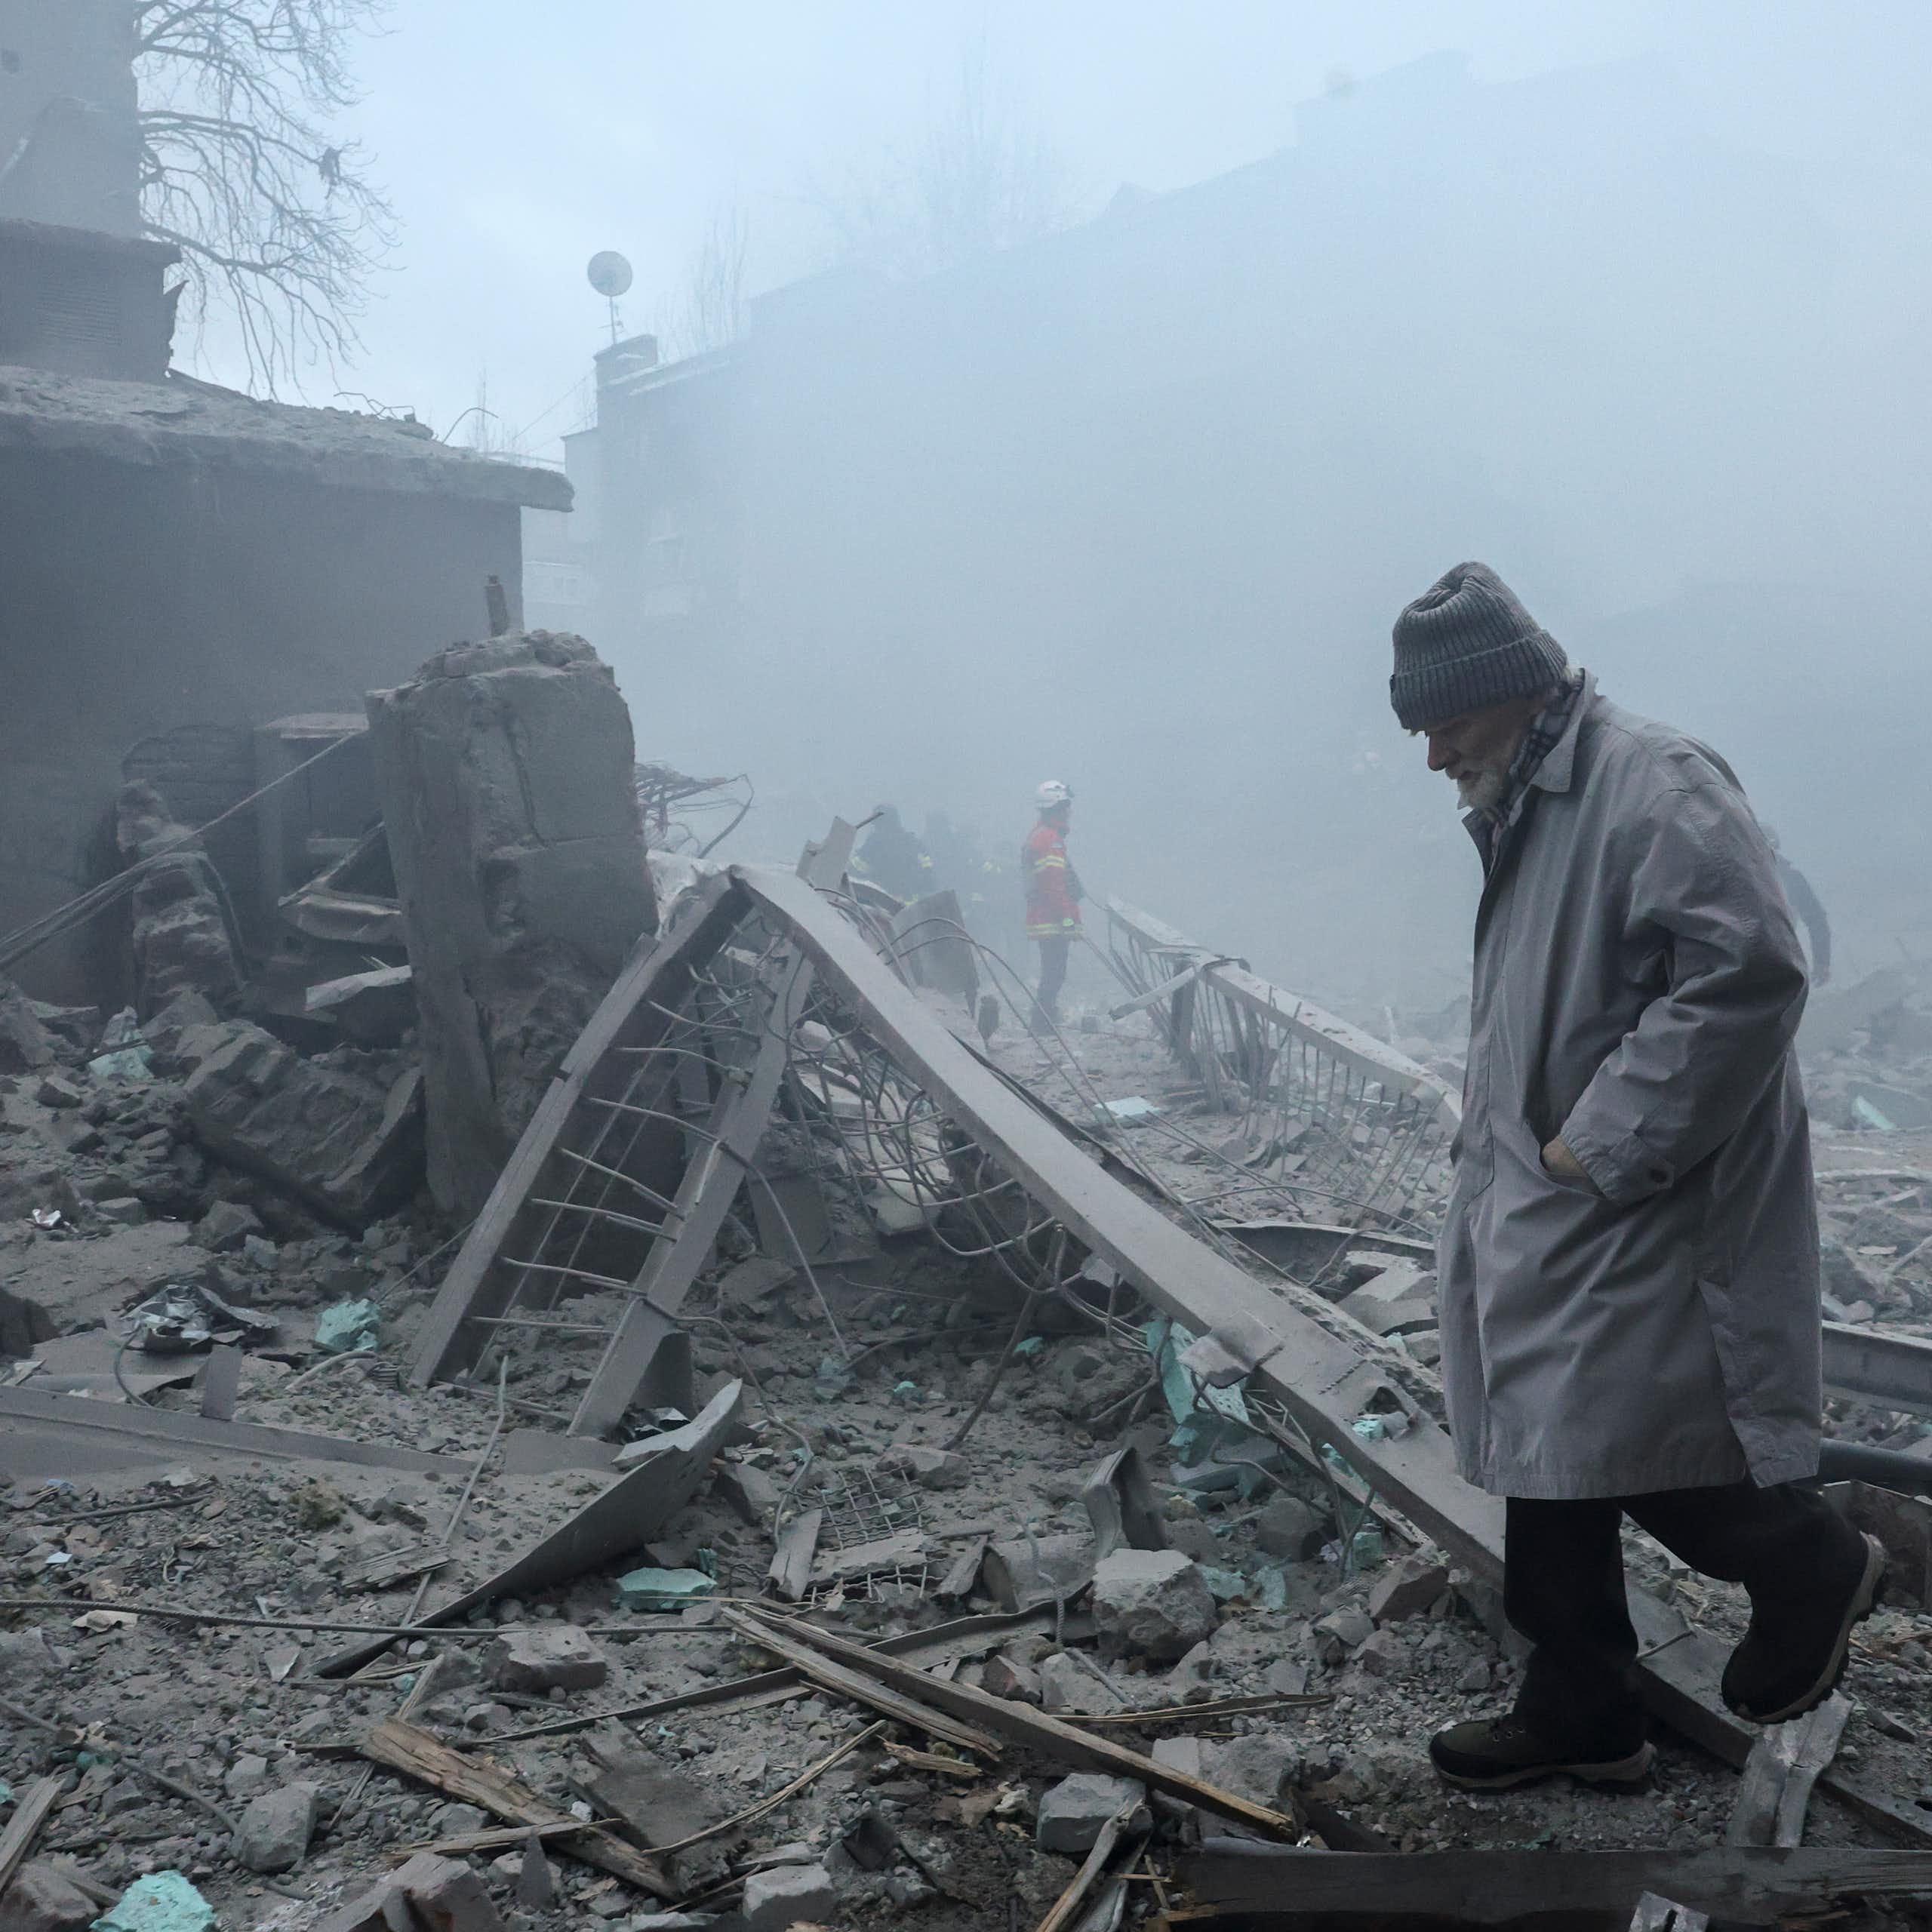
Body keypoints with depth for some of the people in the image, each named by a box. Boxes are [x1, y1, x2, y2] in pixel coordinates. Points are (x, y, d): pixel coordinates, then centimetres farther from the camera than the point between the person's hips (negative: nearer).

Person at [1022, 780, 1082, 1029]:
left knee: (1052, 974, 17)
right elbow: (1054, 885, -23)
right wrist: (1069, 921, -23)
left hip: (1041, 921, 10)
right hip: (1053, 924, -10)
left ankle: (1046, 1015, 25)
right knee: (1054, 975, -7)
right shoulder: (1051, 840, -16)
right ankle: (1042, 1025, -6)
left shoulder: (1037, 835, 18)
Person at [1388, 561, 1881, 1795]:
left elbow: (1747, 972, -26)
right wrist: (1499, 1129, 12)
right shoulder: (1533, 813, 15)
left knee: (1622, 1442, -4)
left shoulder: (1654, 786, -17)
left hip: (1639, 1212, -10)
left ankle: (1815, 1567, 24)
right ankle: (1581, 1717, 28)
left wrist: (1604, 1143, -23)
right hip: (1547, 1208, 10)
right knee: (1548, 1465, 14)